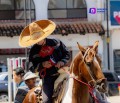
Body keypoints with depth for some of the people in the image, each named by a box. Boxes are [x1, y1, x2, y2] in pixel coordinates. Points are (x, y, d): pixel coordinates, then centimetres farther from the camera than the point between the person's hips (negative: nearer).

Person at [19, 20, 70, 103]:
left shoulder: (56, 43, 0)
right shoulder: (34, 51, 1)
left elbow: (67, 54, 8)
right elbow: (33, 67, 5)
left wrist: (62, 62, -12)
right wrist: (42, 65, -15)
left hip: (61, 73, 1)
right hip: (47, 77, -1)